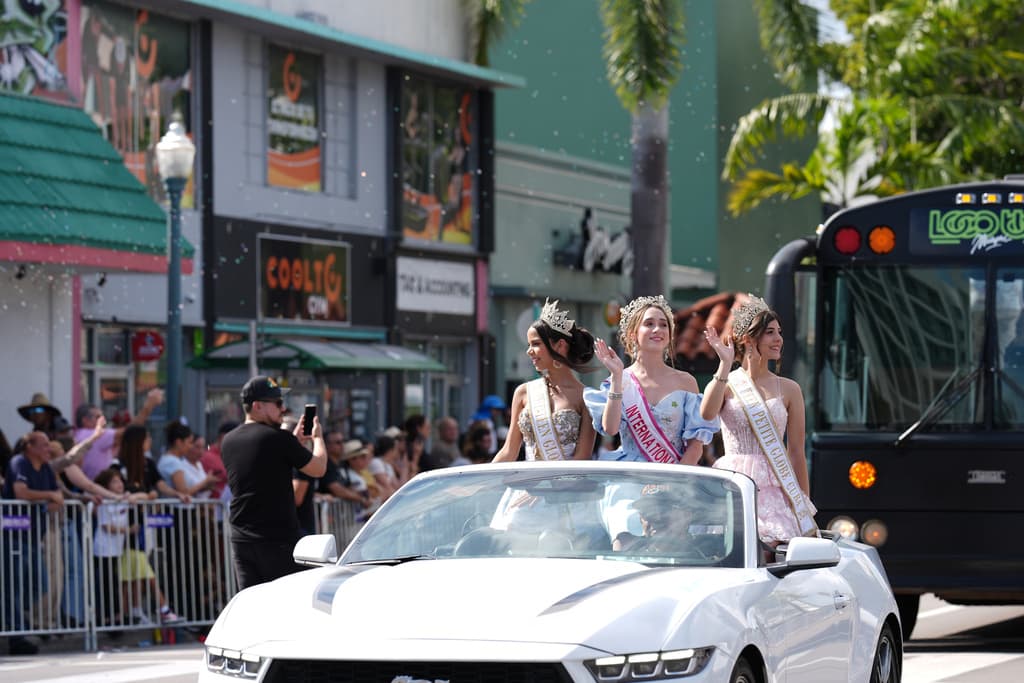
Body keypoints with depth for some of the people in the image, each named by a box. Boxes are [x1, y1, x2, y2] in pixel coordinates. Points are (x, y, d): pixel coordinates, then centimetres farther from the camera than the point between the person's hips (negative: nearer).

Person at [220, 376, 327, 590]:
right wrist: (318, 437, 13)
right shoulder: (277, 438, -13)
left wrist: (294, 440, 23)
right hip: (277, 538, -7)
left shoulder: (229, 441, 10)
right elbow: (318, 468, -5)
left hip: (240, 538, 7)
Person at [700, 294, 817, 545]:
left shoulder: (788, 389, 9)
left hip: (774, 488, 1)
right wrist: (725, 365, -14)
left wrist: (805, 508, 8)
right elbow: (707, 413, -18)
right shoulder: (725, 384, 5)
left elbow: (796, 451, 10)